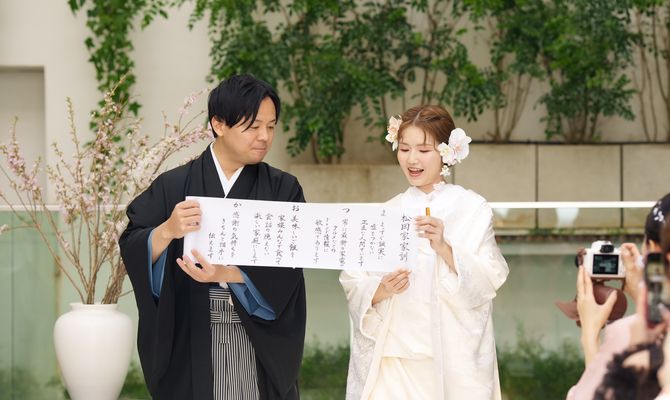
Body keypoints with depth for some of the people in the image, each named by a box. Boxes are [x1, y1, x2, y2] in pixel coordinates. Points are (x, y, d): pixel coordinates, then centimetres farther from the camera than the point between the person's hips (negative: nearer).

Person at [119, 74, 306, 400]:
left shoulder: (283, 190, 3)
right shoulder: (174, 187, 1)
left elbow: (285, 267, -7)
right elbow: (131, 248, -7)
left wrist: (227, 274, -22)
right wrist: (168, 230, -27)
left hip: (260, 346, 1)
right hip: (191, 346, -1)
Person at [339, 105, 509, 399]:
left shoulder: (472, 209, 0)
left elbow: (489, 281, -9)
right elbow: (353, 281, 4)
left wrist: (444, 248, -21)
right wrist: (380, 290, -16)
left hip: (452, 354, -2)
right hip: (393, 352, 2)